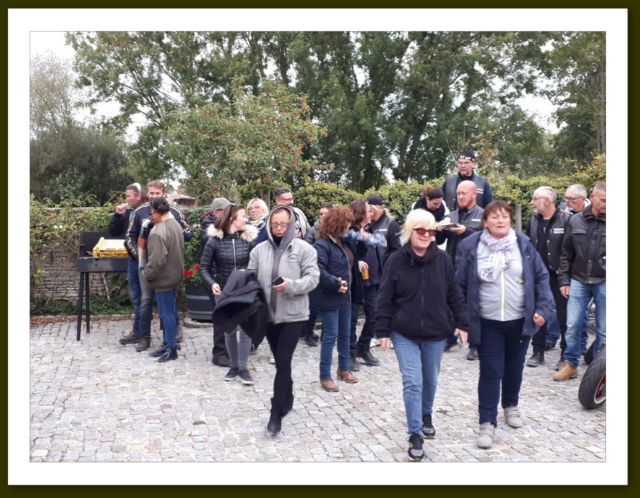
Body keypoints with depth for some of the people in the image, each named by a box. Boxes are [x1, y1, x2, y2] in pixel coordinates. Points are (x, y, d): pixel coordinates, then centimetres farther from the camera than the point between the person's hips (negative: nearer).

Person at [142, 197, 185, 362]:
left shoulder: (158, 232, -24)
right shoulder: (176, 225, 6)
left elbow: (156, 260, -26)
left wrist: (147, 274, -11)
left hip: (163, 278, -9)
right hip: (174, 275, 9)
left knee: (166, 313, 0)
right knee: (170, 311, 16)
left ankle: (171, 349, 8)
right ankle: (167, 344, 27)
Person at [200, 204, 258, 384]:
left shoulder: (248, 239, -3)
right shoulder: (215, 241, -7)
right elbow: (204, 267, -3)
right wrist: (211, 283, -20)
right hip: (224, 292, 0)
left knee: (245, 329, 0)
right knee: (229, 330, 11)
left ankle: (243, 368, 10)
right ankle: (234, 366, 25)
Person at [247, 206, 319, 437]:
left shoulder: (303, 248, -6)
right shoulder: (259, 250, 4)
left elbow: (312, 277, -9)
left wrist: (291, 285, -24)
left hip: (293, 314, -4)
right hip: (269, 314, 4)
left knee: (283, 361, -8)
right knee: (280, 361, 16)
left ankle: (276, 414, 0)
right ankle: (287, 399, 37)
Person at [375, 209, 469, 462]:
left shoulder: (442, 259, -4)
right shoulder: (397, 260, -9)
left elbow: (454, 294, 3)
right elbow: (385, 298, -6)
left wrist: (462, 322, 1)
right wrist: (383, 330, -6)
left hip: (435, 332, 2)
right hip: (404, 333, -2)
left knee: (430, 380, 18)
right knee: (412, 382, -6)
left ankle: (426, 415, 45)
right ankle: (415, 435, 6)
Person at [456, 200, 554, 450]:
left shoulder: (523, 244, -3)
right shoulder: (471, 247, -8)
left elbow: (541, 277, 2)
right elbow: (459, 284, -3)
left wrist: (543, 308, -7)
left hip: (520, 321, 3)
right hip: (487, 323, -2)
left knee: (514, 368, 18)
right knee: (491, 372, -2)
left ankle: (511, 406, 42)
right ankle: (487, 422, 8)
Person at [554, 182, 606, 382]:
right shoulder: (575, 221, 3)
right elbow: (566, 253, 7)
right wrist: (564, 280, 4)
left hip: (603, 283, -1)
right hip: (578, 281, 1)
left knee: (603, 330, 8)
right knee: (573, 325, 2)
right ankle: (570, 364, 18)